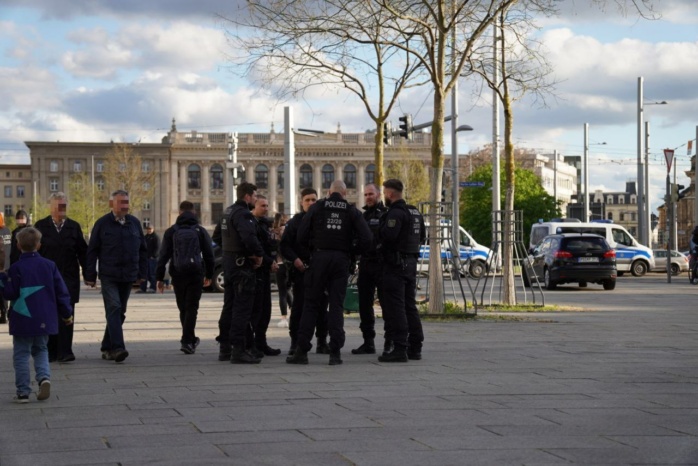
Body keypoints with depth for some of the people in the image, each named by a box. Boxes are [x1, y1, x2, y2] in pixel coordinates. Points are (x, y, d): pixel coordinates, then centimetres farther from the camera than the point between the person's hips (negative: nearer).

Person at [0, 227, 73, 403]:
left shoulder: (16, 268, -9)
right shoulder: (49, 265, 2)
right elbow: (61, 291, 5)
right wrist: (67, 313, 14)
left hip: (23, 321, -3)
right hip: (44, 320, 4)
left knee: (21, 354, 5)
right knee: (40, 350, 19)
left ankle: (23, 391, 3)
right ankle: (44, 377, -7)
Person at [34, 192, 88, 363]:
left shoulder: (74, 226, 7)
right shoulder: (41, 226, 3)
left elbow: (82, 252, 8)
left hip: (69, 278, 0)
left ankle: (64, 352, -8)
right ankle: (50, 352, 13)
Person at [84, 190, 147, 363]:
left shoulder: (134, 223, 10)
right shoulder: (102, 224, -1)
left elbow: (142, 250, 15)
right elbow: (92, 251, 1)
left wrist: (142, 273, 10)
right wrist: (90, 276, -3)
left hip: (128, 277, 4)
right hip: (108, 276, -4)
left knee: (119, 313, 9)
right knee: (114, 309, -15)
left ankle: (107, 347, 19)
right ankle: (117, 348, -22)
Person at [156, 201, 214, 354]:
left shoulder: (171, 231, 3)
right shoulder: (201, 231, 3)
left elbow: (163, 256, -1)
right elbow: (209, 255, 5)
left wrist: (159, 278, 0)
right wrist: (209, 275, 16)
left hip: (177, 275, 1)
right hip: (196, 275, -1)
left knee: (183, 308, 15)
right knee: (191, 308, -2)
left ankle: (190, 339, 26)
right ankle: (187, 341, -14)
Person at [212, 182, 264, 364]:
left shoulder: (227, 213, 14)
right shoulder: (242, 214, -17)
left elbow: (217, 236, 24)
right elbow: (249, 237, -32)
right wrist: (258, 253, -17)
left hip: (229, 264, 10)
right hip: (243, 265, -10)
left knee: (229, 306, 15)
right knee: (242, 308, -7)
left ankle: (225, 348, 22)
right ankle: (238, 350, -8)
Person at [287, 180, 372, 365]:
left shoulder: (317, 207, 4)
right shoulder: (352, 211, 4)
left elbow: (301, 236, -1)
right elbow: (366, 239, -5)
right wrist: (351, 252, 10)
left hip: (319, 258, 0)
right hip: (341, 260, 1)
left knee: (311, 304, 4)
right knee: (336, 305, 4)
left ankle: (302, 350, 1)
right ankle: (335, 352, -1)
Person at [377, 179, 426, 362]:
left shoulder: (395, 213, -15)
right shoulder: (415, 212, 14)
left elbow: (388, 235, -27)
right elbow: (422, 236, 21)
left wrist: (381, 228, -7)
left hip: (396, 264, -9)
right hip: (411, 263, 9)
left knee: (395, 307, -7)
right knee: (410, 305, 14)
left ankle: (399, 349, -10)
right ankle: (415, 347, 16)